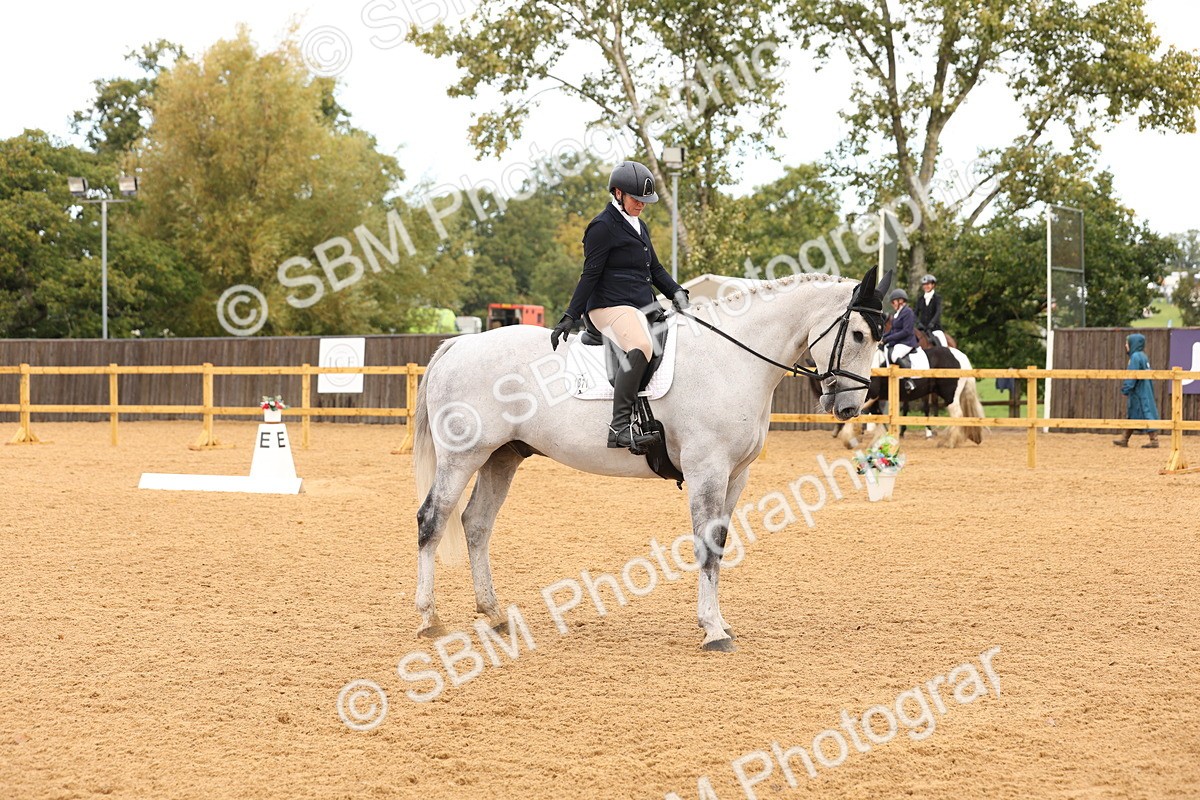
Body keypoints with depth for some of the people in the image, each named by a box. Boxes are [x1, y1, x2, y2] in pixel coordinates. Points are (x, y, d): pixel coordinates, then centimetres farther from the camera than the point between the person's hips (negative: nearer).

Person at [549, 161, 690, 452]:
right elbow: (590, 275, -8)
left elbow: (655, 269, 26)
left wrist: (676, 292, 9)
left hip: (644, 307, 10)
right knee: (640, 347, -35)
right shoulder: (603, 227, -5)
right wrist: (570, 317, -12)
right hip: (611, 307, -10)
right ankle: (620, 426, -44)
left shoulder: (639, 226, 22)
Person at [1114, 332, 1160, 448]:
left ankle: (1154, 440, -7)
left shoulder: (1135, 357, -15)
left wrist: (1126, 389, -16)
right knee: (1132, 414, 13)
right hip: (1144, 390, 10)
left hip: (1139, 392, -10)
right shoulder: (1143, 356, 14)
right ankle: (1124, 439, 19)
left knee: (1146, 413, -7)